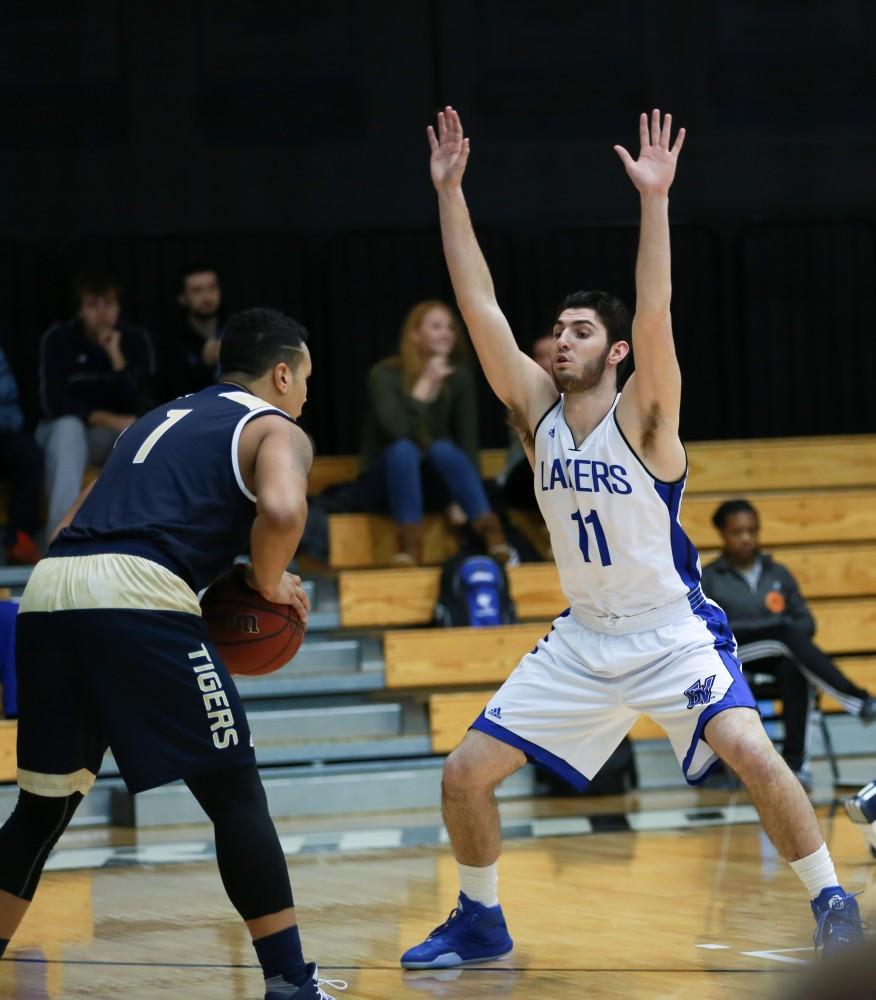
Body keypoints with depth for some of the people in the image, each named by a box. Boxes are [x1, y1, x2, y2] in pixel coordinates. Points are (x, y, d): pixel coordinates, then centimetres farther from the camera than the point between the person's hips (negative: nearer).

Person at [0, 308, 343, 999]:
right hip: (136, 601, -6)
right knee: (236, 794, 3)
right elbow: (283, 508, -11)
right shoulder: (277, 431, 13)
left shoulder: (160, 420, 34)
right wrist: (270, 584, 8)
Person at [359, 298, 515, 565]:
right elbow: (398, 431, -30)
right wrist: (426, 383, -27)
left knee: (442, 449, -30)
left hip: (432, 482, 3)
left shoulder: (459, 375, -4)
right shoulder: (384, 374, -15)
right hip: (384, 481, -3)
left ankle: (491, 534, -42)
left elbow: (468, 441, -8)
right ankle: (410, 546, -44)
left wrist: (465, 500, -19)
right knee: (403, 449, -34)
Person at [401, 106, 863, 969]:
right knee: (465, 773, 0)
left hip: (673, 633, -5)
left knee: (750, 753, -27)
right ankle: (478, 921, 21)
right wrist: (449, 192, -8)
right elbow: (478, 306, -5)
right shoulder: (538, 410, -1)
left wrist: (655, 200, -39)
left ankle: (831, 904, -11)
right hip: (584, 639, 5)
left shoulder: (640, 419, -14)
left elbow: (654, 315, -30)